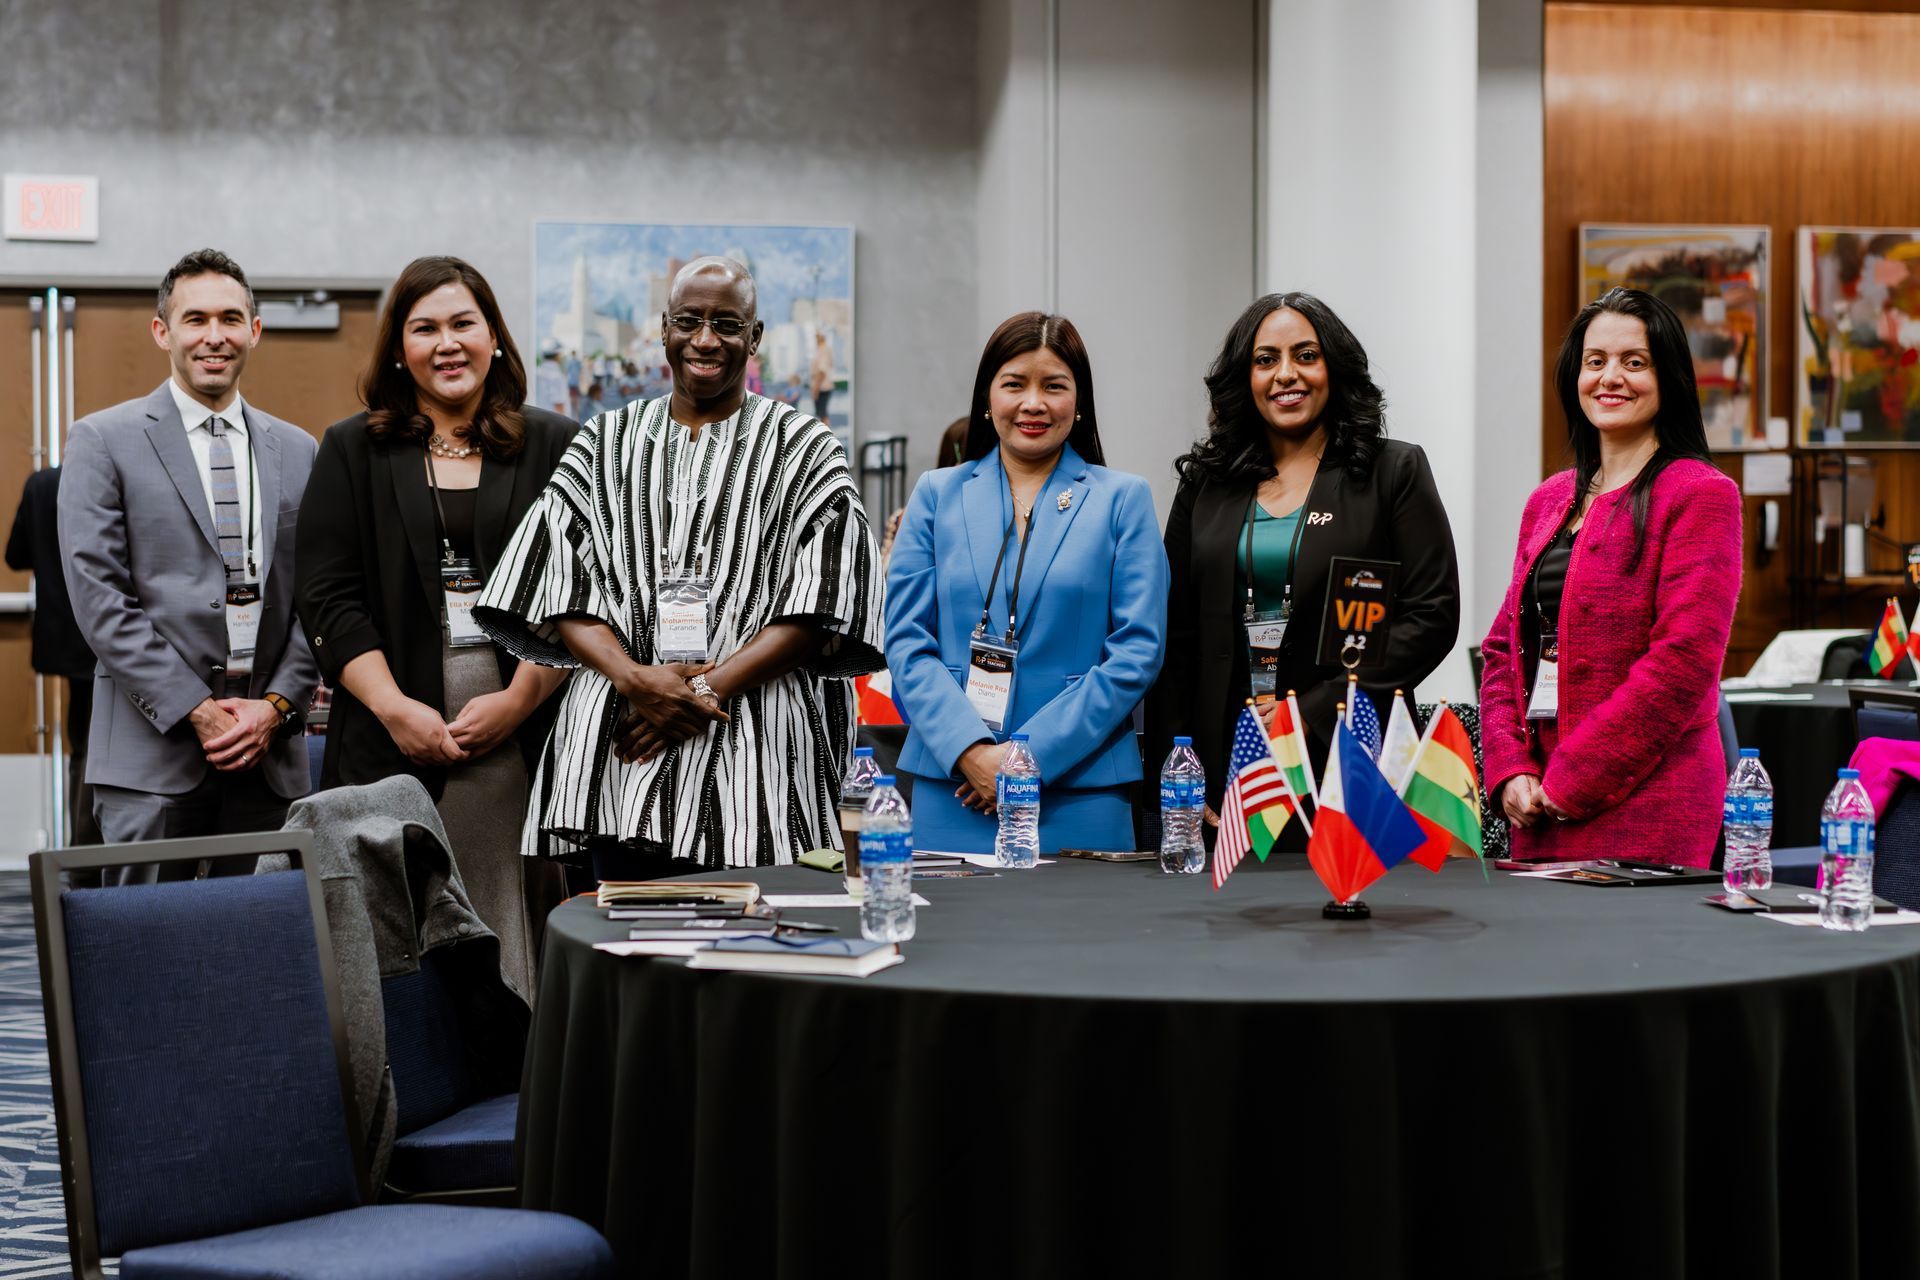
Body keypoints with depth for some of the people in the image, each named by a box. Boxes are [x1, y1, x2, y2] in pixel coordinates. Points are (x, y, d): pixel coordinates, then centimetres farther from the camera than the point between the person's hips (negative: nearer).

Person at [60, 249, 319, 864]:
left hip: (269, 750, 3)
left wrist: (277, 705, -3)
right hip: (153, 751, -3)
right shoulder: (104, 440, 2)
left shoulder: (296, 450, 15)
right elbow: (97, 594, -5)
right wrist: (194, 711, -11)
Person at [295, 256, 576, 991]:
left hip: (525, 731, 0)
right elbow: (327, 598, 3)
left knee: (517, 941, -2)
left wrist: (517, 700, -8)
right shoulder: (353, 452, 11)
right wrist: (396, 708, -8)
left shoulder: (552, 449, 10)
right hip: (393, 739, 0)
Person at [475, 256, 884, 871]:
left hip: (754, 755, -2)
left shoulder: (804, 448, 8)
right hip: (618, 745, 2)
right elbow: (562, 582, 6)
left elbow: (815, 609, -2)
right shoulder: (608, 442, 15)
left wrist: (710, 688, -13)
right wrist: (632, 676, -11)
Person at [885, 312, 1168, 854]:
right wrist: (969, 750, -12)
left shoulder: (1123, 499, 5)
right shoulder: (937, 495, 10)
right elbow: (907, 641, 3)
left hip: (1080, 789, -1)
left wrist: (1032, 753, -11)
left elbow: (1138, 651, -2)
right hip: (951, 787, 1)